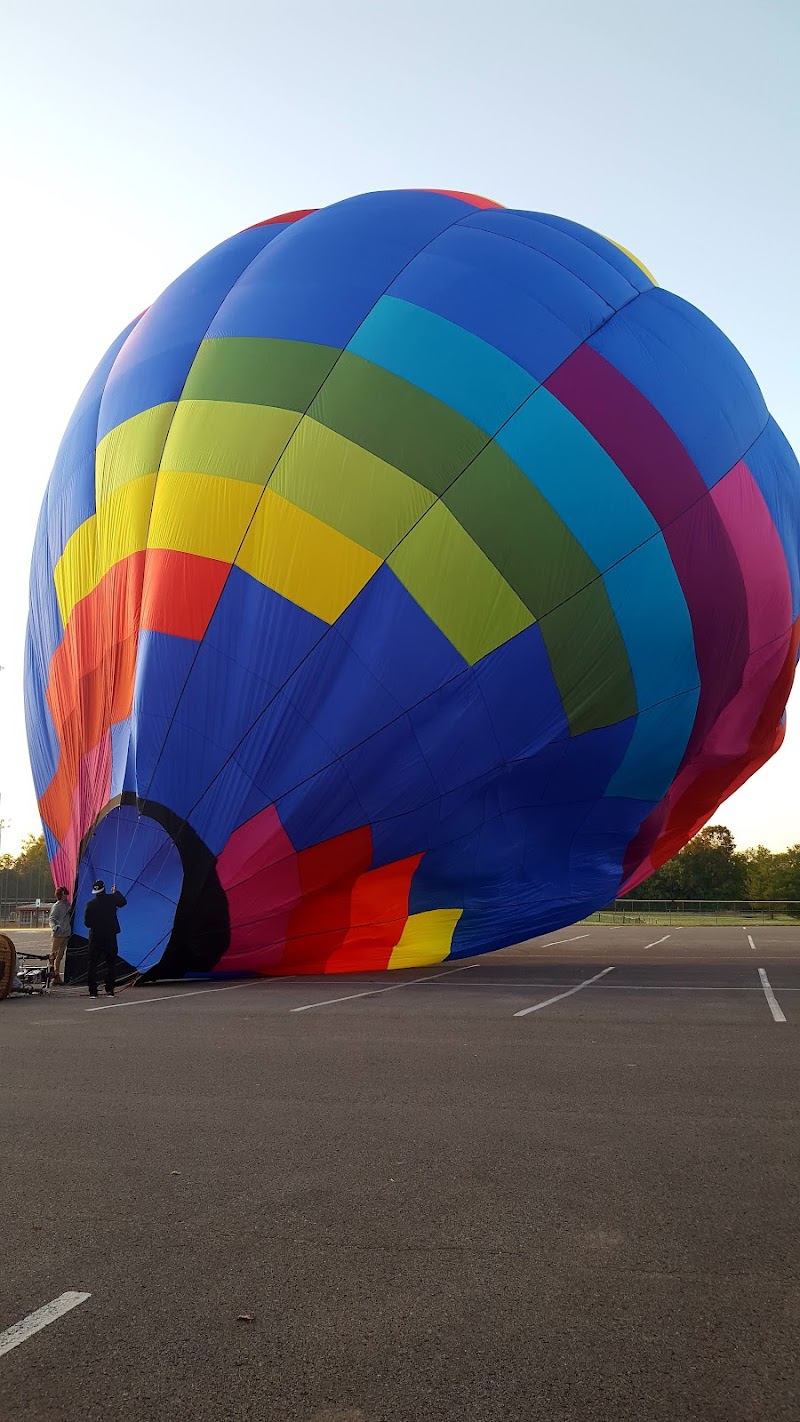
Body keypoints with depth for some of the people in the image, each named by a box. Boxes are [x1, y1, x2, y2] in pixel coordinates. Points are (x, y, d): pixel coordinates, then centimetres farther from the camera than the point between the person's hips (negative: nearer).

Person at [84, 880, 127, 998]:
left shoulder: (90, 904, -6)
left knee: (92, 964, 7)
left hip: (95, 937, 0)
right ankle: (110, 990, 6)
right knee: (111, 964, 9)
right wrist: (116, 892, 28)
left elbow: (86, 922, -2)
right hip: (110, 937, 0)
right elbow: (123, 902, 14)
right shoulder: (111, 899, -6)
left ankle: (93, 991, 2)